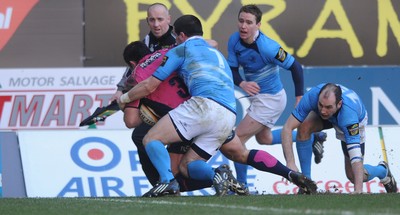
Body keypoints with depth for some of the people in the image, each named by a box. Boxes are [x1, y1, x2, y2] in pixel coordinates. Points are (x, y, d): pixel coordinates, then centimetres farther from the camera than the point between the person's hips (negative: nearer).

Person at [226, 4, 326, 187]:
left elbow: (295, 67, -20)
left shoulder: (267, 47, -29)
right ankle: (311, 138, 42)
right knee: (263, 138, 29)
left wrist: (300, 97, -16)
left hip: (270, 100, -9)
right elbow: (232, 69, -4)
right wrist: (241, 83, -27)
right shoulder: (234, 41, -10)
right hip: (258, 97, 9)